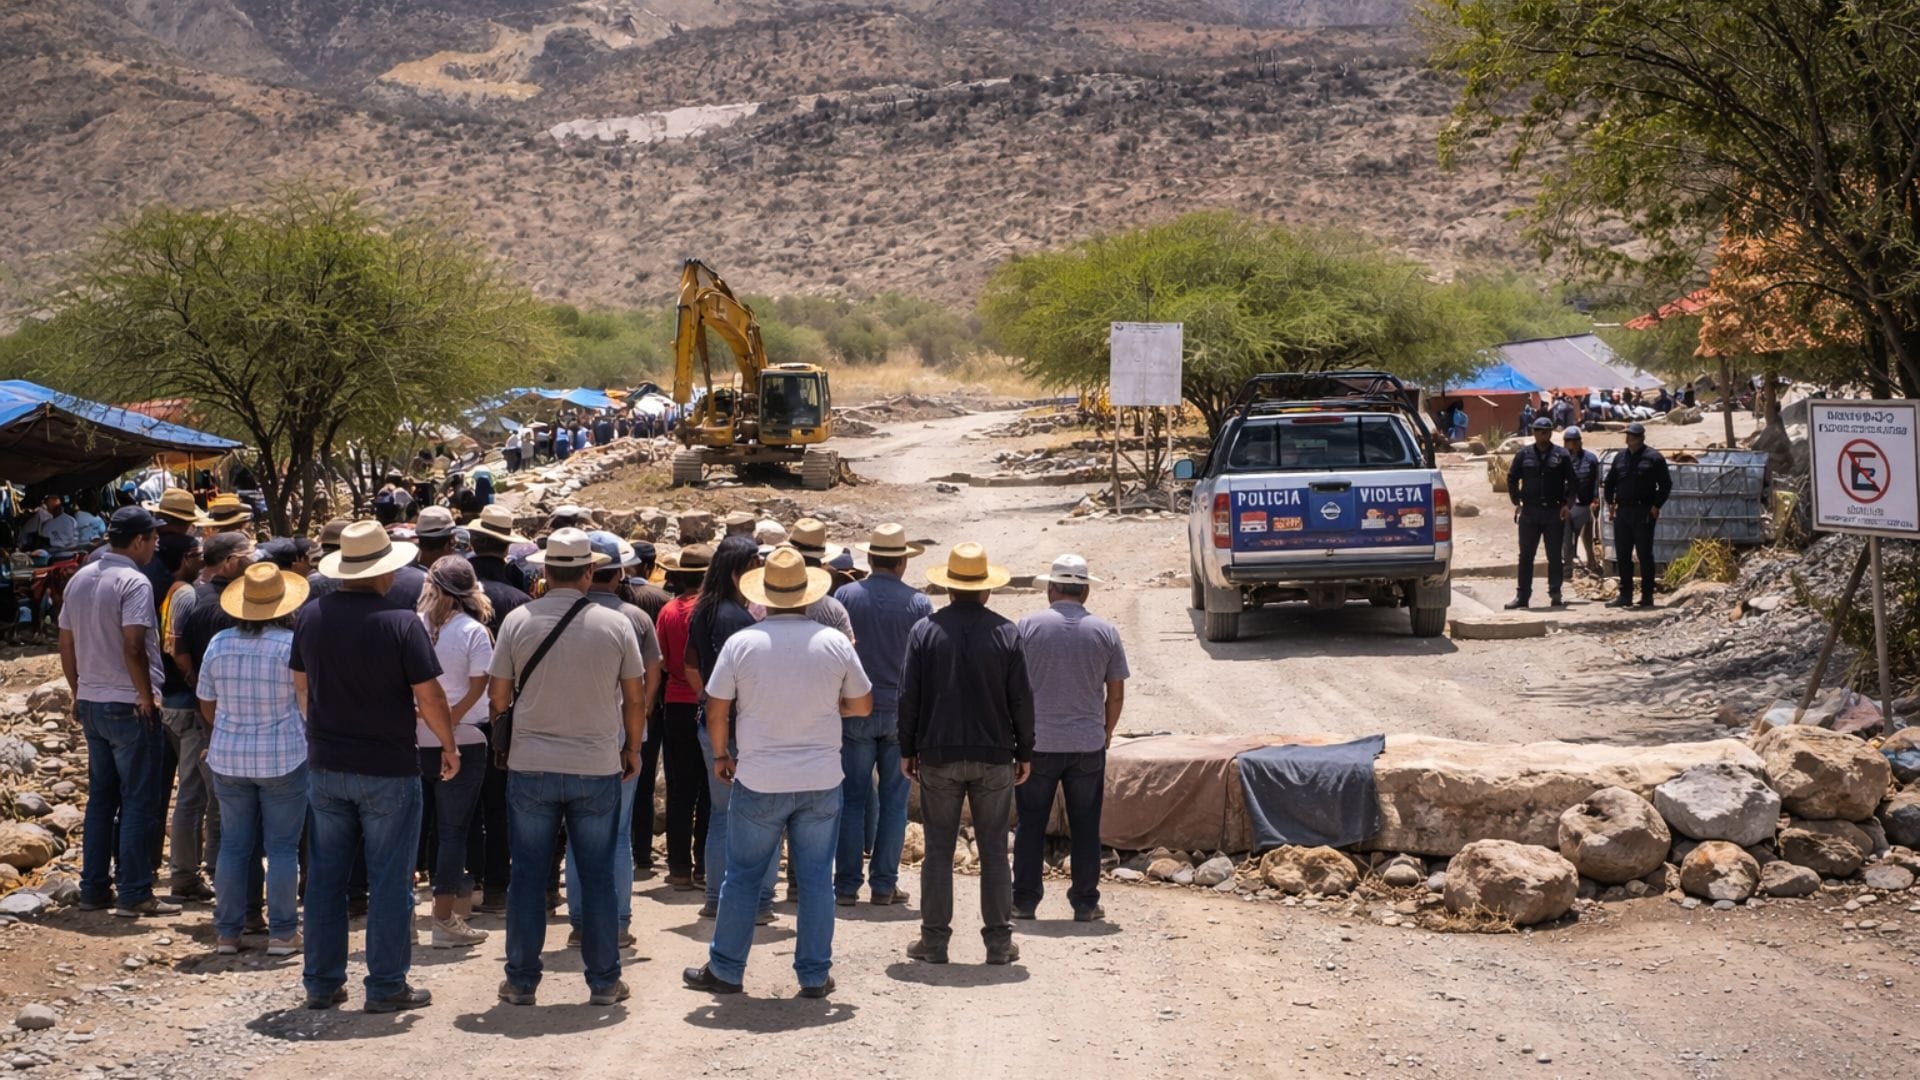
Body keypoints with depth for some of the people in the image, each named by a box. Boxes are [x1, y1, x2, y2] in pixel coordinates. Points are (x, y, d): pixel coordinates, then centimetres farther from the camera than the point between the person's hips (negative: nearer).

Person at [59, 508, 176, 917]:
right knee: (139, 802, -1)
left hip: (91, 704, 8)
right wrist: (147, 696, -15)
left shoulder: (80, 579, 9)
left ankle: (93, 889, 18)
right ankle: (134, 894, 0)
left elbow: (66, 644, 13)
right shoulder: (134, 583, -15)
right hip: (128, 706, -8)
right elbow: (133, 646, -23)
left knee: (100, 798, 15)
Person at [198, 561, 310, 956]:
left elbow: (207, 706, 9)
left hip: (228, 760, 3)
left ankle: (227, 932, 13)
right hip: (284, 758, -3)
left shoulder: (219, 643, 0)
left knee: (233, 845, 10)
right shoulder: (293, 644, -13)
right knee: (282, 846, 3)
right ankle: (282, 933, 4)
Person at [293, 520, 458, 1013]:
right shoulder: (401, 622, -16)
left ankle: (322, 983, 17)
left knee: (324, 878, 12)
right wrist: (449, 745, 2)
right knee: (389, 881, 4)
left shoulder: (312, 617, 0)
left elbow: (301, 685, 12)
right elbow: (429, 697, -14)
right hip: (388, 769, -5)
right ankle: (386, 987, 8)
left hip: (326, 766, 5)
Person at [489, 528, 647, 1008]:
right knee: (598, 877, 8)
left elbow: (498, 697, 0)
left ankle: (521, 981, 14)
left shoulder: (518, 621, -5)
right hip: (598, 767, 0)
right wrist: (632, 748, 18)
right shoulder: (616, 624, -5)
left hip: (530, 767, 0)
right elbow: (635, 699, 2)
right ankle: (604, 982, 13)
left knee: (527, 875, 9)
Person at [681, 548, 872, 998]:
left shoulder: (741, 643, -7)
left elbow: (716, 711, -2)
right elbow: (863, 705, 7)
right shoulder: (835, 642, -3)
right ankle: (815, 975, 12)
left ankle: (725, 970, 16)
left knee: (742, 877, 9)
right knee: (816, 879, 8)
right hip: (822, 780, 1)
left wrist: (721, 755, 14)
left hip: (758, 781, -1)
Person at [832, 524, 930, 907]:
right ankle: (884, 884, 8)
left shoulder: (846, 596, -4)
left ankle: (847, 884, 4)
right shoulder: (918, 603, -3)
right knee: (894, 800, 7)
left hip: (856, 711, 0)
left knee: (852, 799, 5)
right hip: (902, 713, 0)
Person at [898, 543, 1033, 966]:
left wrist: (907, 749, 8)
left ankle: (935, 940, 8)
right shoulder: (1006, 632, -3)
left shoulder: (926, 630, -3)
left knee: (938, 850, 6)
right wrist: (1024, 752, 9)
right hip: (994, 756, 0)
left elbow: (909, 696, -1)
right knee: (994, 850, 7)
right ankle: (999, 941, 8)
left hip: (938, 756, 0)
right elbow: (1021, 699, -1)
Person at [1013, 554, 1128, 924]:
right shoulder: (1105, 631, 0)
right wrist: (1107, 732, 18)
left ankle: (1024, 901, 10)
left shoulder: (1029, 626, -5)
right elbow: (1116, 692, 4)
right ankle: (1085, 903, 10)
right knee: (1085, 827, 8)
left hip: (1037, 743, -1)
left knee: (1031, 824, 7)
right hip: (1089, 745, 1)